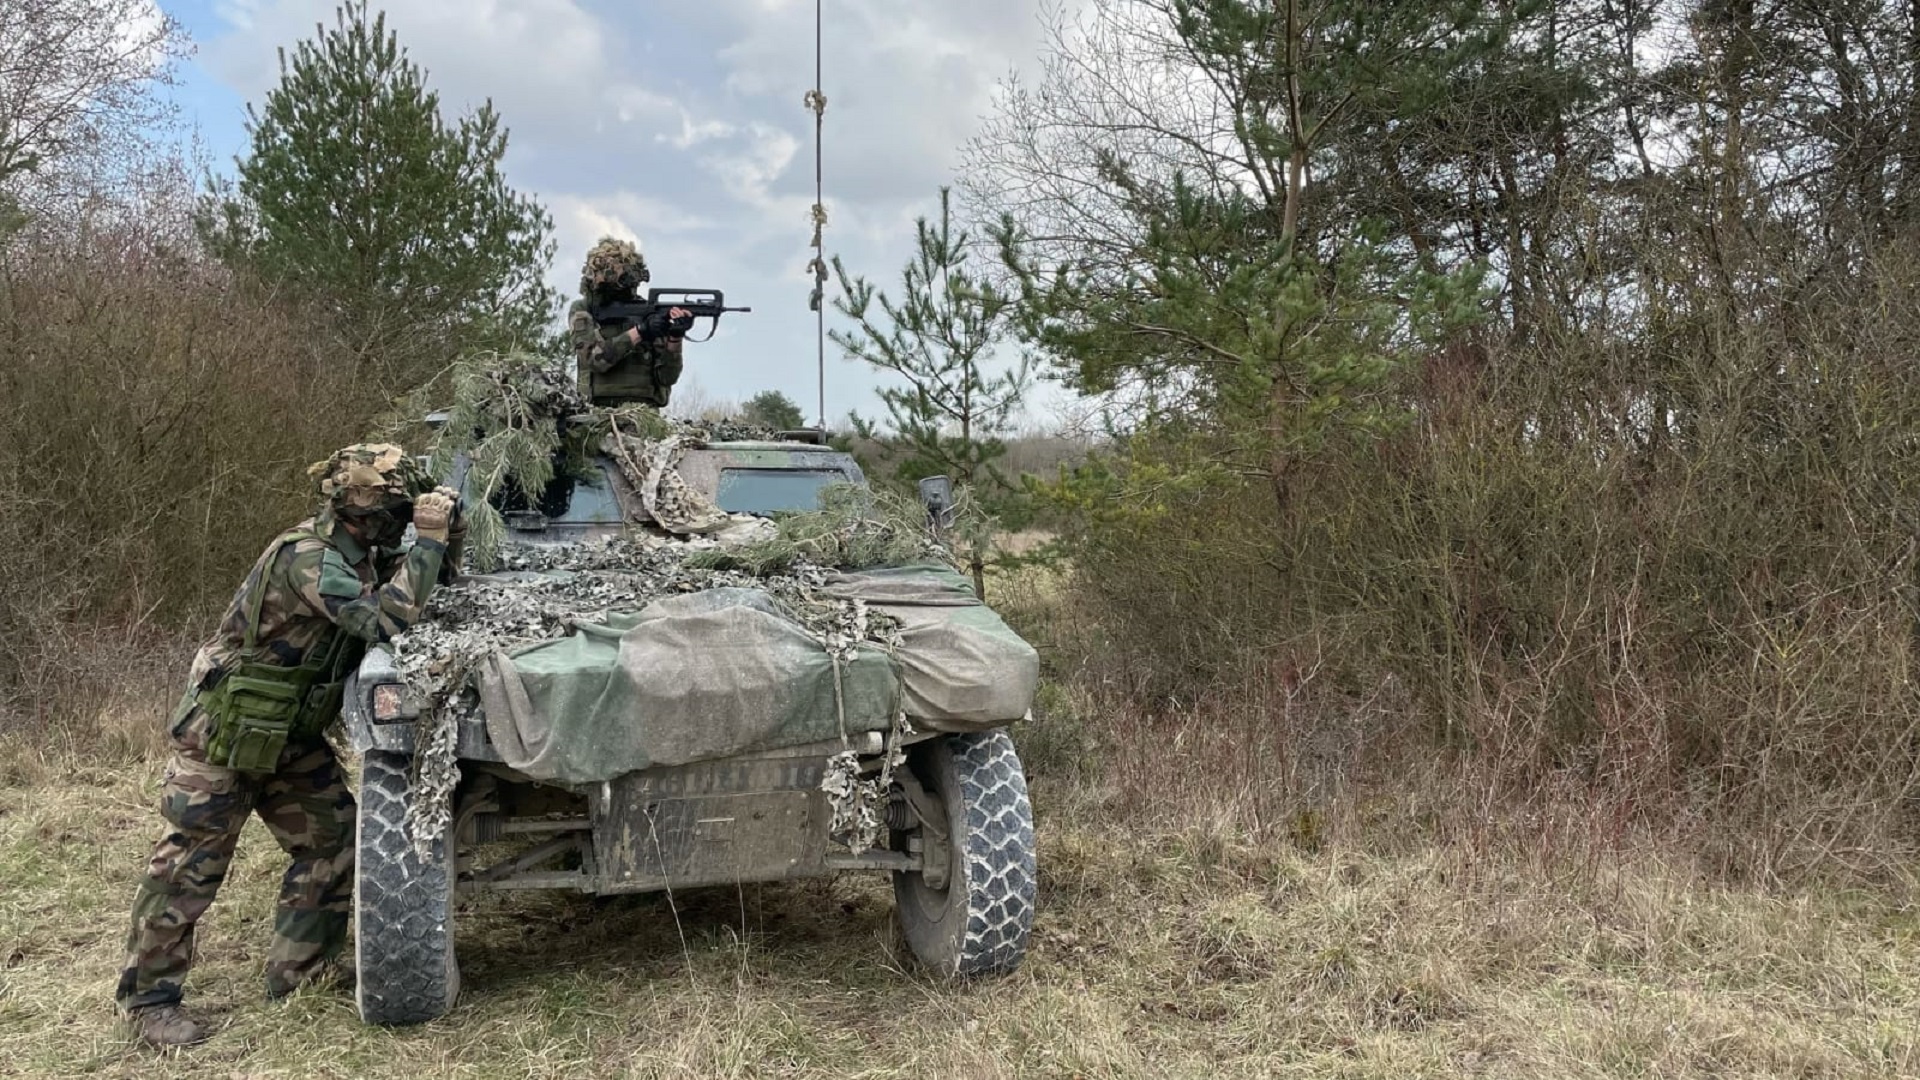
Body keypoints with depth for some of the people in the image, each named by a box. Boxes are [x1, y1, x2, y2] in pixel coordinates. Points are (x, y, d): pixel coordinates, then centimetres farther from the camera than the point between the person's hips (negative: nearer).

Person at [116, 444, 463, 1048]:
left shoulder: (361, 551, -1)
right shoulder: (308, 557, -28)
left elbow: (433, 585, 12)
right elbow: (385, 621, -37)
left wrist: (447, 534, -8)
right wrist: (427, 539, -33)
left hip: (289, 733, 9)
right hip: (222, 731, -9)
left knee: (333, 838, 7)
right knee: (191, 863, 0)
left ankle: (299, 966, 20)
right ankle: (146, 997, 14)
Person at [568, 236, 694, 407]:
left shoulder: (651, 313, 8)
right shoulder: (582, 311, 7)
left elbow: (667, 377, 2)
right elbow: (594, 356, -10)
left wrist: (675, 338, -14)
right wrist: (641, 331, -16)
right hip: (600, 412, -1)